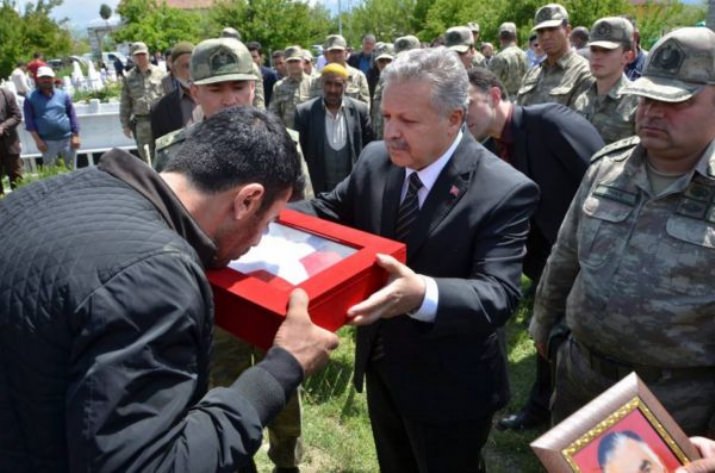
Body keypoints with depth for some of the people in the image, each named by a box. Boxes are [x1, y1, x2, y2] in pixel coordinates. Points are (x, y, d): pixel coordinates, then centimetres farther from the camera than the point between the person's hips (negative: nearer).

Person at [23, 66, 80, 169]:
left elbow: (72, 116, 6)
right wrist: (37, 140, -8)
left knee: (71, 169, 9)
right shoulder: (31, 98, 2)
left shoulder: (63, 95, 7)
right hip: (47, 142, -1)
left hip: (67, 139, 2)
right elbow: (29, 121, -1)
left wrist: (75, 136, -1)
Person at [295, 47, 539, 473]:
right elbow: (330, 210, 4)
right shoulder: (375, 161, -6)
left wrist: (423, 294, -50)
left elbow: (499, 294, -30)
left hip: (449, 388, -5)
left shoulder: (506, 191, -24)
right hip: (381, 366, 6)